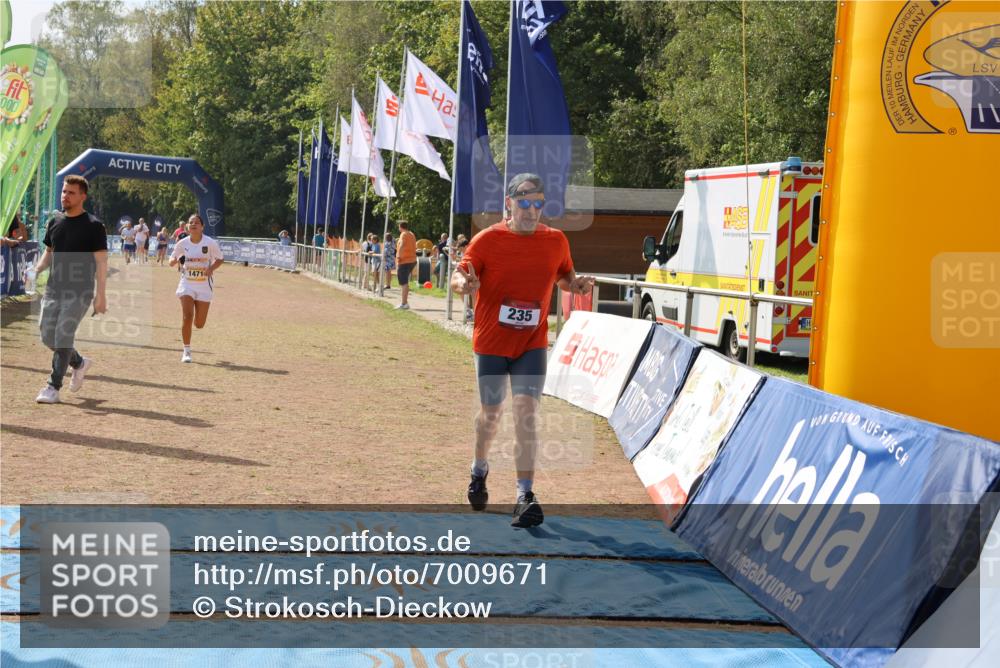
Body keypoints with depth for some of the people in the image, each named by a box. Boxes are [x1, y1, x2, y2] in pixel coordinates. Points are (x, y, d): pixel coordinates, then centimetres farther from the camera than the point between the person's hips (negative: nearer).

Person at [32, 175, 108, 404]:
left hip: (80, 291, -6)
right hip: (54, 288, 6)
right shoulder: (55, 222, 10)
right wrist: (37, 269, -1)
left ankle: (53, 388, -3)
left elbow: (101, 261, -10)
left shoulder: (93, 226, -8)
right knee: (47, 335, 7)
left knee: (63, 336, -11)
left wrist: (101, 294, -16)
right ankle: (79, 363, 31)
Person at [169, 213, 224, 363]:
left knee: (199, 324, 2)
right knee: (187, 317, -15)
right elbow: (171, 261, 8)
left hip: (204, 285, 0)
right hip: (186, 284, 0)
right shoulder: (182, 243, -2)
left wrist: (211, 268, -16)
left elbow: (219, 259, 5)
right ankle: (186, 351, -2)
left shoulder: (210, 243, -7)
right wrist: (176, 261, -16)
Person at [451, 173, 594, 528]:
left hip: (532, 343, 1)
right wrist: (464, 283, -29)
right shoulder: (487, 239, -8)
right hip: (491, 342, -1)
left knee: (526, 409, -14)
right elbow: (459, 275, -5)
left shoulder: (556, 240, 0)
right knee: (491, 412, 13)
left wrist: (576, 284, -9)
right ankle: (479, 469, 43)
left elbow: (564, 277, 14)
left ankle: (525, 495, -13)